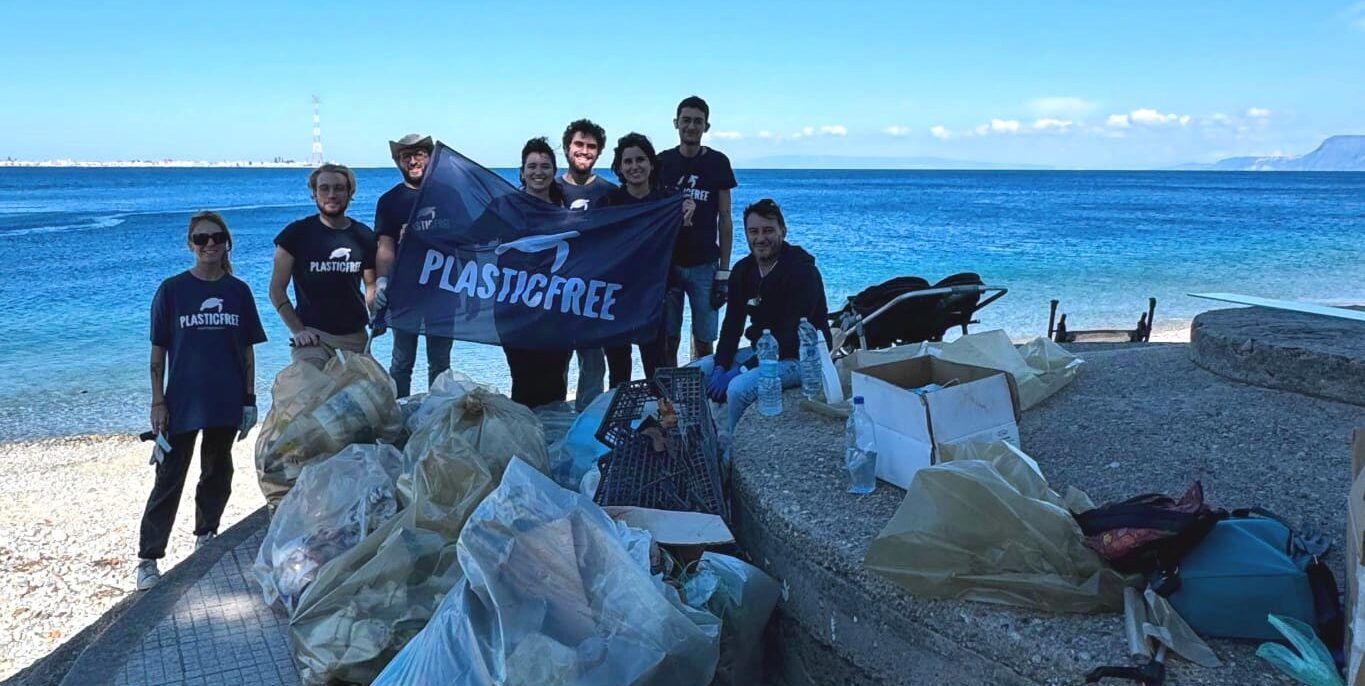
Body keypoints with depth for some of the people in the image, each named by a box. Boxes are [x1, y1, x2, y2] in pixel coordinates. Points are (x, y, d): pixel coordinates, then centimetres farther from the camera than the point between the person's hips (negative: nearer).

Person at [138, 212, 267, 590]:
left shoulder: (238, 291, 3)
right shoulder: (172, 290, -4)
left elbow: (247, 349, 7)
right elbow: (158, 350, -2)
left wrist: (250, 399, 4)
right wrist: (158, 402, -6)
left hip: (226, 403, 3)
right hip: (182, 403, -3)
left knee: (217, 473, 15)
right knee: (169, 479, 0)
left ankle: (205, 538, 32)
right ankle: (148, 558, 6)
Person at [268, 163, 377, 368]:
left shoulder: (363, 236, 8)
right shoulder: (297, 233, -1)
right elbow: (276, 289, 0)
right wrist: (297, 330, -9)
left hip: (355, 336, 4)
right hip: (312, 334, -3)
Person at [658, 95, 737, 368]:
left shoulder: (717, 163, 4)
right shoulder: (662, 162, 6)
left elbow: (724, 219, 4)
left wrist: (724, 270, -1)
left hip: (705, 265, -1)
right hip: (666, 262, 1)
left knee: (703, 343, 1)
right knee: (668, 341, 2)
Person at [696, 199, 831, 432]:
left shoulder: (802, 271, -19)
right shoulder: (743, 270, 5)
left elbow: (791, 337, -24)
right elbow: (732, 325, 4)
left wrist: (742, 369, -27)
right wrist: (720, 367, -14)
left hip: (800, 358, -8)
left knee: (739, 388, -32)